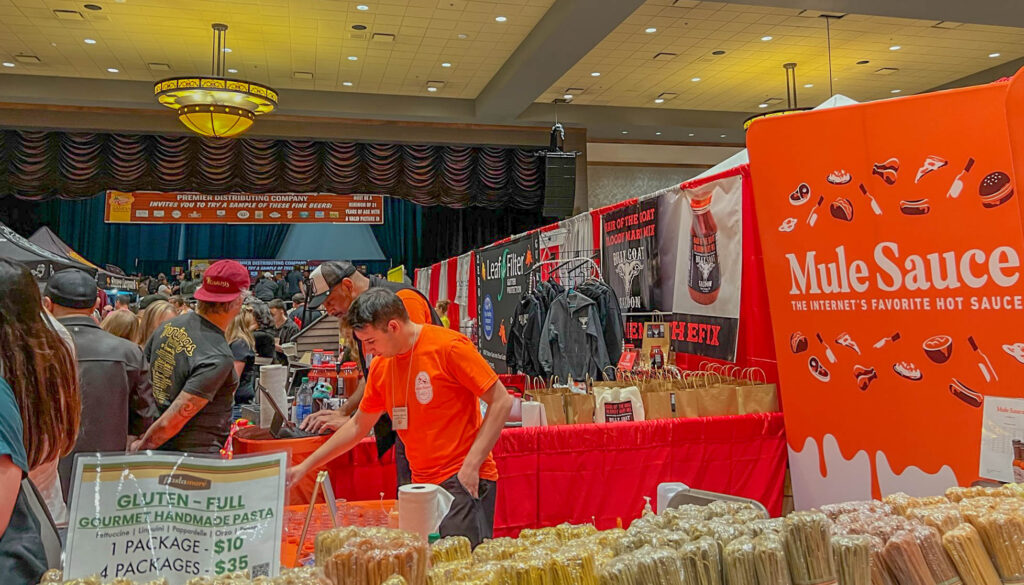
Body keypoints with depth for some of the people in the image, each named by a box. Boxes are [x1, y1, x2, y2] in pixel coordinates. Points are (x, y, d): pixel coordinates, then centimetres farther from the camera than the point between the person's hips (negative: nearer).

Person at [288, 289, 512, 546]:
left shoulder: (449, 346, -11)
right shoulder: (380, 366, 10)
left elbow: (501, 402, -11)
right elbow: (358, 426, 22)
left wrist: (471, 465, -16)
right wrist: (305, 466, 19)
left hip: (463, 481, -6)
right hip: (421, 484, 6)